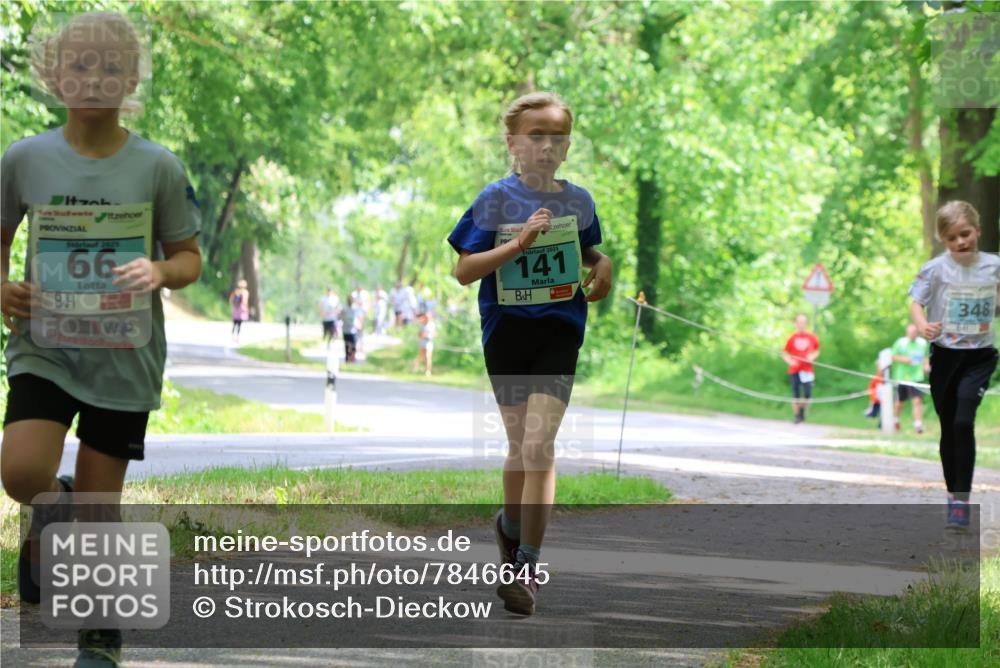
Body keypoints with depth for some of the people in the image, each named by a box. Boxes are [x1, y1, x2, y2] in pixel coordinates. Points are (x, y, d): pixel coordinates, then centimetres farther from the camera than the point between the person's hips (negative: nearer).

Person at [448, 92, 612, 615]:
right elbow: (464, 271, -8)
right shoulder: (498, 200, -4)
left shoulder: (577, 201, 4)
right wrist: (518, 243, -20)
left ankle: (527, 566, -10)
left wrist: (601, 269, 1)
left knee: (538, 444, -13)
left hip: (558, 330, 0)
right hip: (506, 329, 0)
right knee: (521, 444, 12)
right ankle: (512, 524, 42)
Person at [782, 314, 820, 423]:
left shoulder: (812, 337, 2)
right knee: (796, 396, 1)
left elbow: (817, 350, 17)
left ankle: (802, 409, 17)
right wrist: (789, 361, -11)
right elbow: (785, 353, 8)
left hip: (807, 370, 0)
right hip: (794, 370, 0)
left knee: (807, 394, -11)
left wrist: (813, 356, -4)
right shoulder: (792, 338, 1)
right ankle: (797, 416, 13)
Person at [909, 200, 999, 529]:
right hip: (945, 354, 1)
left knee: (964, 422, -17)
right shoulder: (936, 269, -6)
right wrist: (922, 325, -29)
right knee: (949, 428, 9)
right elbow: (916, 302, -10)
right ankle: (953, 494, 24)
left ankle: (962, 499, -13)